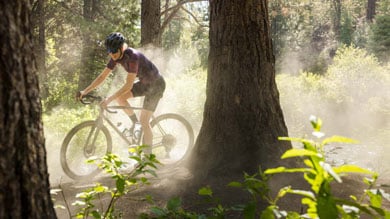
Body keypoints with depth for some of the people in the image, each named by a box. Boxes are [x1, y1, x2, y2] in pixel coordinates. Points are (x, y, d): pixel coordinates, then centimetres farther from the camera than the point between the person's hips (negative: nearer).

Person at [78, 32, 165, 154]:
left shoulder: (132, 56, -32)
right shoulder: (116, 57, -9)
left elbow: (128, 85, -36)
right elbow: (102, 77, -4)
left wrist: (109, 100, -39)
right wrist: (85, 91, -13)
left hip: (156, 84, -8)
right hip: (144, 83, 8)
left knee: (144, 121, -11)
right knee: (119, 96, -9)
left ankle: (148, 155, -1)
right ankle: (135, 123, 10)